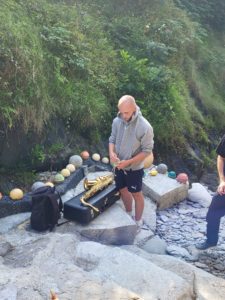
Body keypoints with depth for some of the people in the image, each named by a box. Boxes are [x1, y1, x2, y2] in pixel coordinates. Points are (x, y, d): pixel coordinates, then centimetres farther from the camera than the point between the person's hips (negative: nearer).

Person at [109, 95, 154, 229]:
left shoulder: (145, 127, -26)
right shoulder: (117, 121, -10)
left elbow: (147, 151, -19)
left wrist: (128, 162, -25)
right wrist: (111, 152, -17)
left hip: (134, 168, -5)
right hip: (119, 166, 5)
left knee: (136, 194, 13)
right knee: (123, 190, 22)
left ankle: (138, 221, 35)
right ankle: (128, 214, 48)